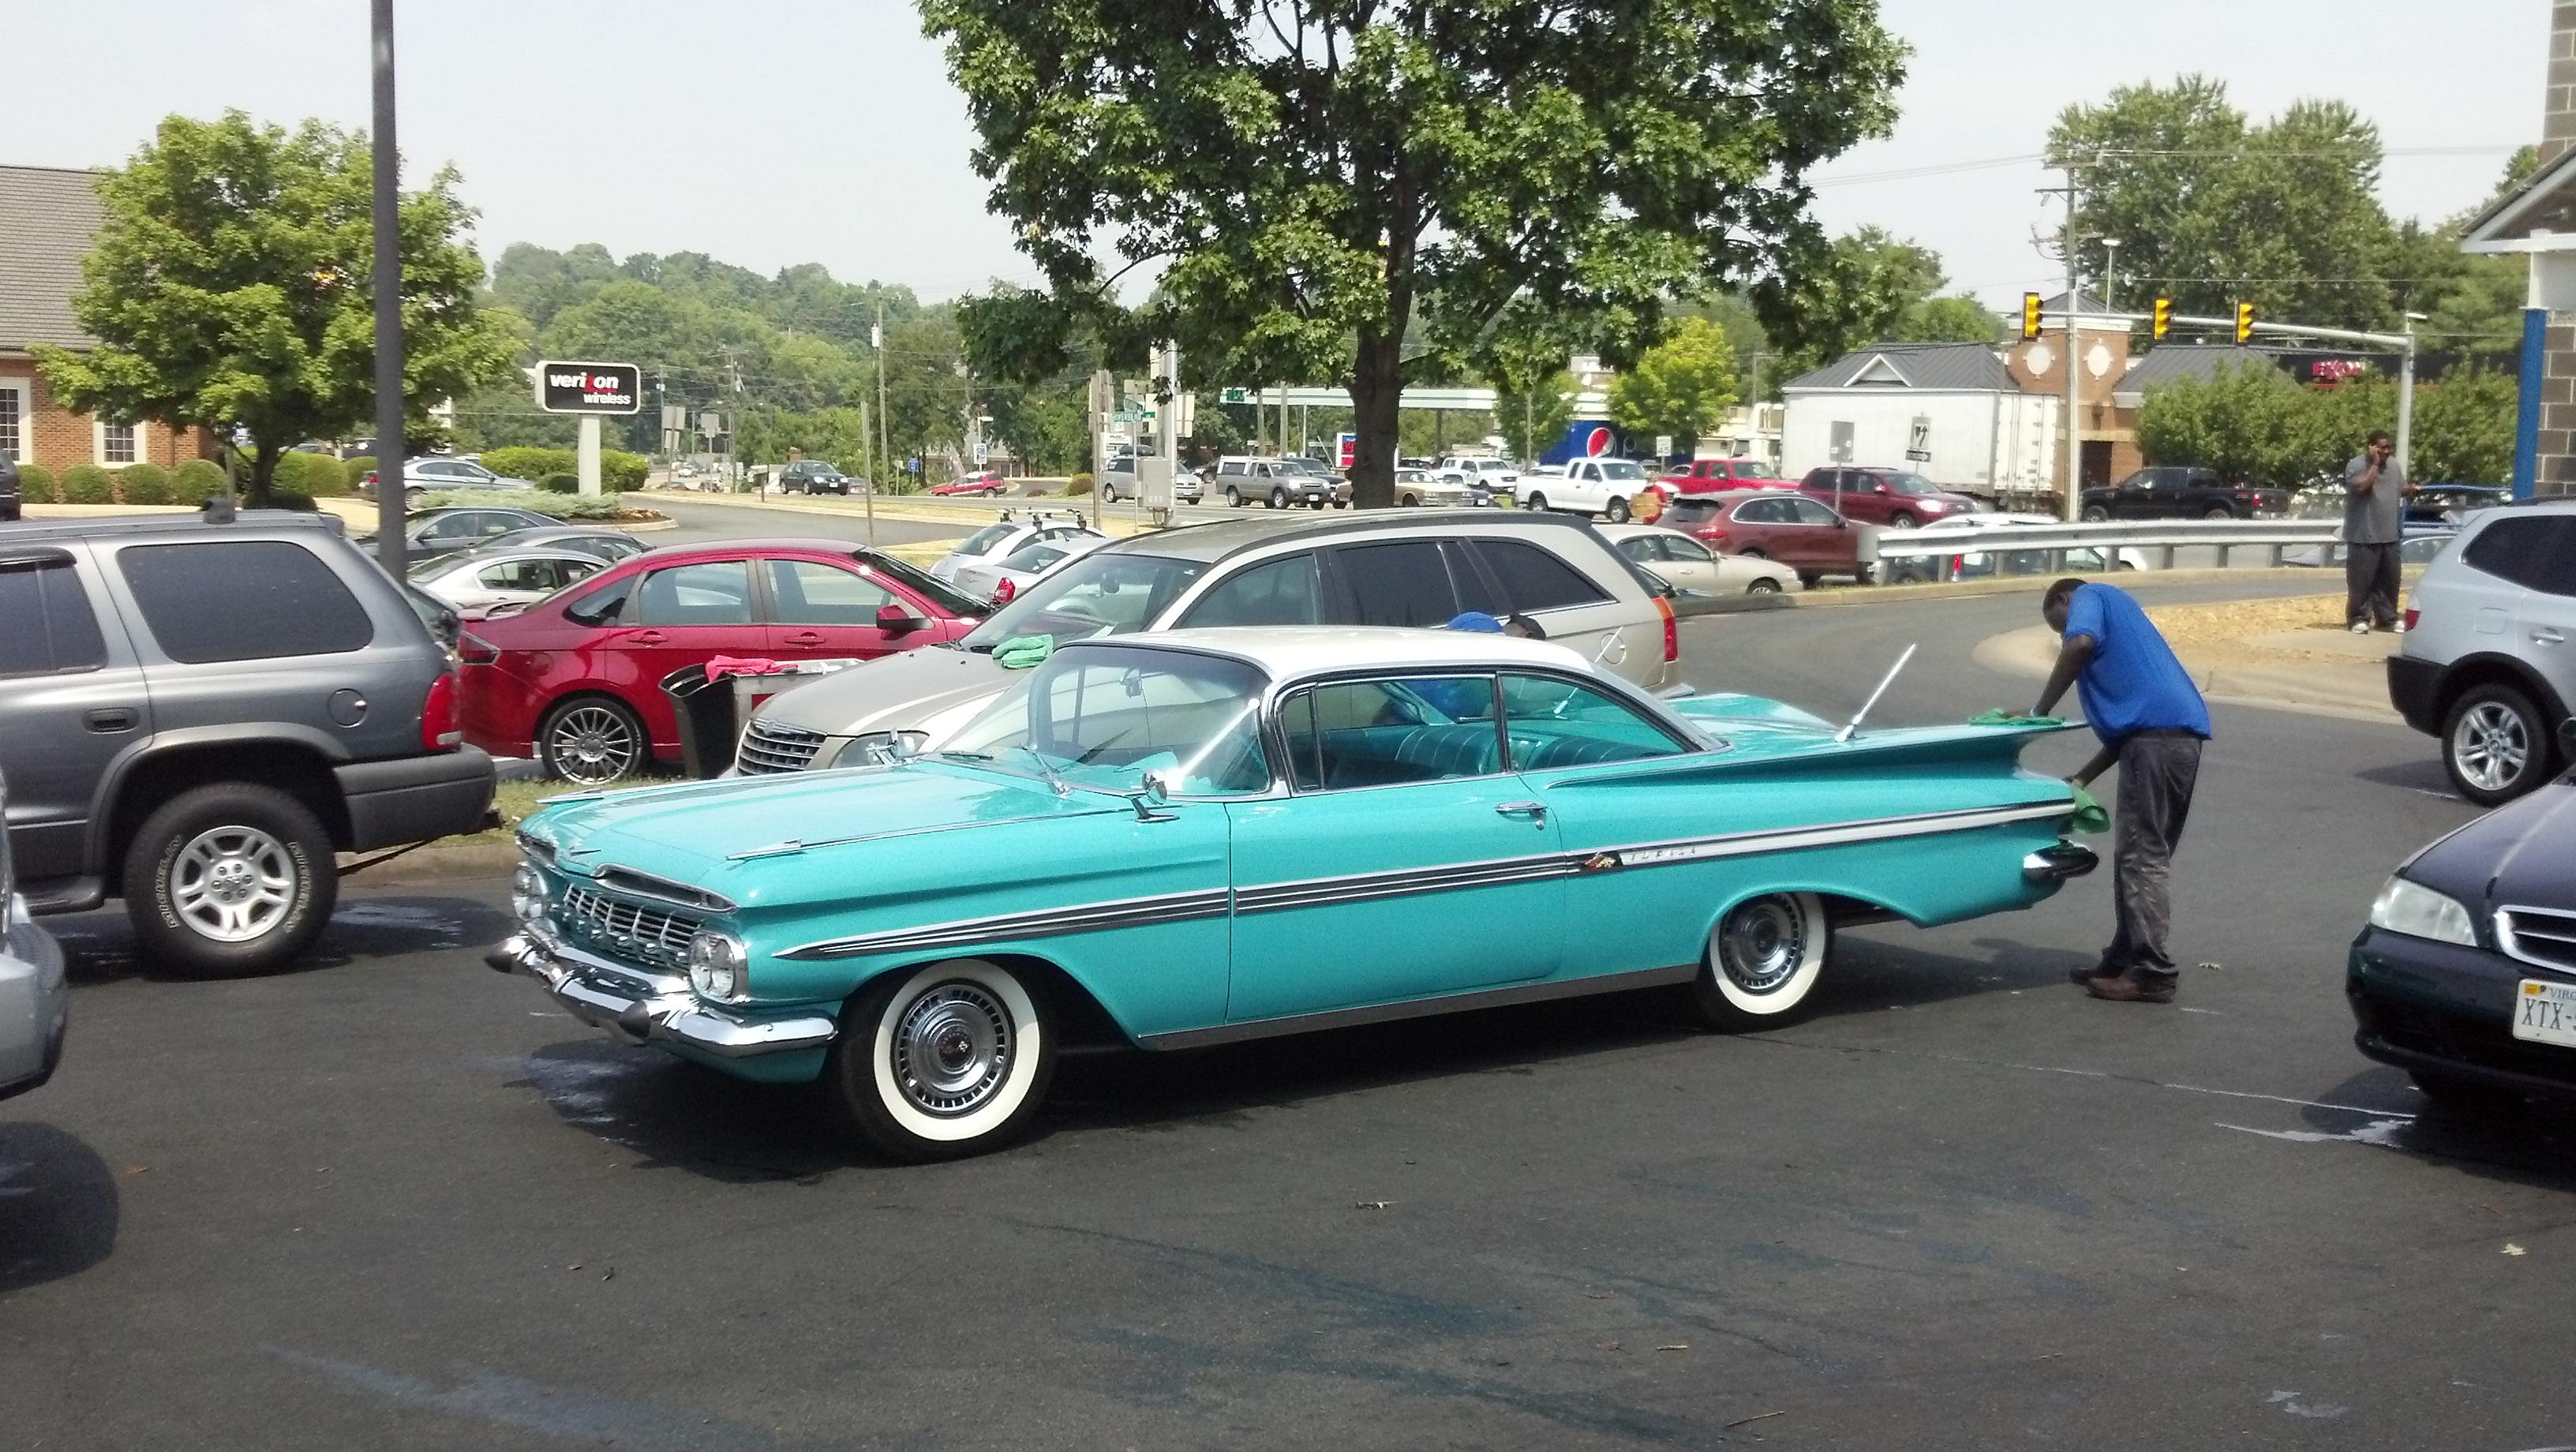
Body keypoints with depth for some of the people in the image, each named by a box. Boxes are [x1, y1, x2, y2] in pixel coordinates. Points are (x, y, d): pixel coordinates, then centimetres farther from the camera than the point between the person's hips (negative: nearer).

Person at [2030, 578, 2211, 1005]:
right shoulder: (2116, 617, 35)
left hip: (2156, 733, -9)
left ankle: (2152, 973, -7)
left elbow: (2080, 644, -13)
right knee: (2141, 853, 15)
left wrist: (2039, 711, -6)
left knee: (2143, 856, -7)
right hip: (2181, 733, 9)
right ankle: (2125, 960, 21)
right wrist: (2081, 779, 24)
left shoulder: (2088, 596, 12)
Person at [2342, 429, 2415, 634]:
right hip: (2363, 535, -6)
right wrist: (2375, 464, -19)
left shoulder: (2394, 466, 13)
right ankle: (2359, 619, 3)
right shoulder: (2356, 465, -9)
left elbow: (2402, 489, 23)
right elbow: (2361, 487, -24)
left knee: (2389, 580, 10)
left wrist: (2410, 489, 1)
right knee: (2362, 580, -3)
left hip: (2389, 535, 7)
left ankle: (2388, 618, 18)